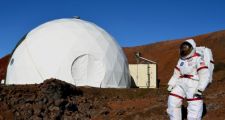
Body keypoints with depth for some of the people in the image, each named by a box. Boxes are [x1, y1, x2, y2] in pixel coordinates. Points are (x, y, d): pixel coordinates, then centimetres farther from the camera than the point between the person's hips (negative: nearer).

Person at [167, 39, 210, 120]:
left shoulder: (197, 59, -8)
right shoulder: (181, 60, 15)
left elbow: (205, 75, -14)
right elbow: (176, 74, 19)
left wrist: (200, 89, -23)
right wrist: (171, 85, 9)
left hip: (193, 85, -7)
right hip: (181, 84, 7)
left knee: (194, 110, -9)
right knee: (172, 102, 3)